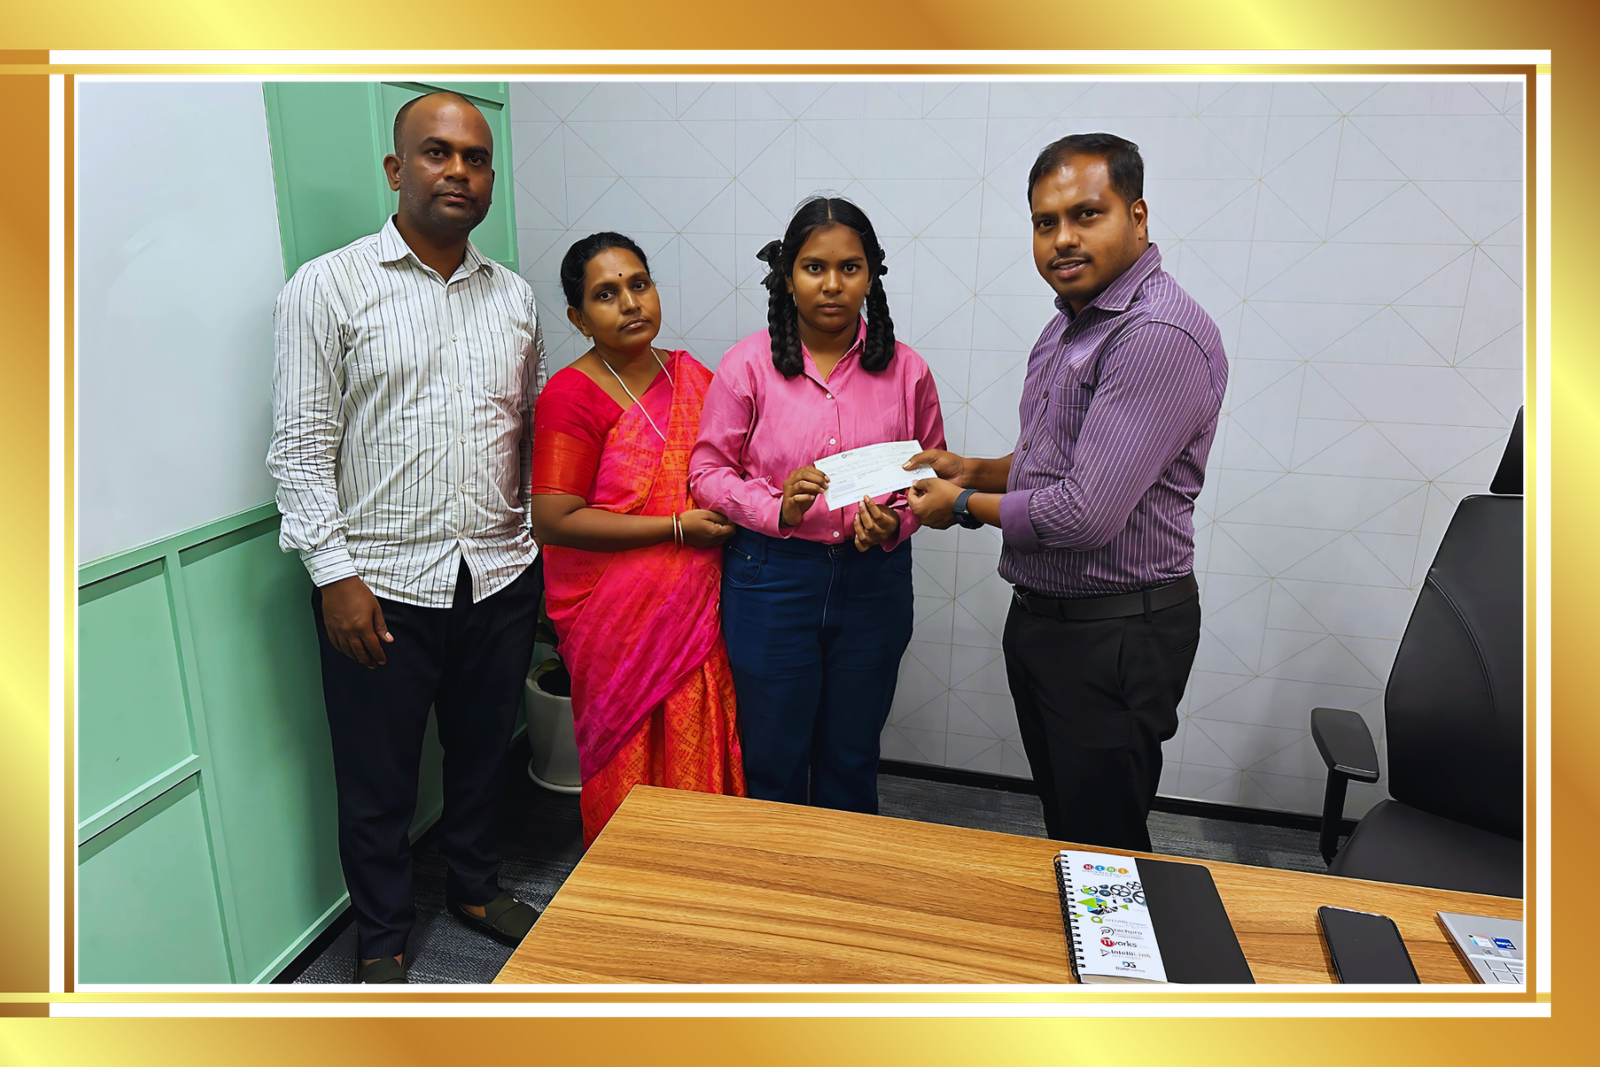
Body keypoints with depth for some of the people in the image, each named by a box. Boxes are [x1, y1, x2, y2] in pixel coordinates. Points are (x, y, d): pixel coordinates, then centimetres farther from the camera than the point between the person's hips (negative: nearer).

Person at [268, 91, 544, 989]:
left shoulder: (515, 298, 8)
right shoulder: (328, 288, -5)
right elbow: (301, 443, -7)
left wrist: (546, 546, 9)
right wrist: (335, 572, -12)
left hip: (500, 577, 4)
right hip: (382, 582, -3)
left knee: (485, 747, 19)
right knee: (378, 774, 12)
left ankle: (478, 885, 42)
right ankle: (383, 935, 34)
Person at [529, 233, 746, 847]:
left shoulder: (692, 377, 7)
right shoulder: (571, 396, -12)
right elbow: (554, 521, -18)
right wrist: (678, 527, -18)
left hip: (694, 610, 5)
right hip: (617, 620, -5)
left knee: (699, 755, 13)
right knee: (634, 765, 8)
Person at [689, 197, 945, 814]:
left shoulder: (905, 370, 0)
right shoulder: (748, 363, -5)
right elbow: (709, 470, -4)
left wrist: (893, 523, -13)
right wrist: (778, 508, -20)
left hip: (875, 582, 2)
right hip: (772, 577, -1)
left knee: (851, 761, 18)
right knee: (773, 759, 12)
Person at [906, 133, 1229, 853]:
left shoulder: (1160, 336, -22)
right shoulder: (1069, 324, 10)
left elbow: (1086, 515, -27)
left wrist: (966, 505, -12)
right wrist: (973, 470, 3)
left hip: (1115, 634, -9)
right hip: (1041, 616, 9)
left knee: (1103, 852, 8)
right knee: (1062, 827, 24)